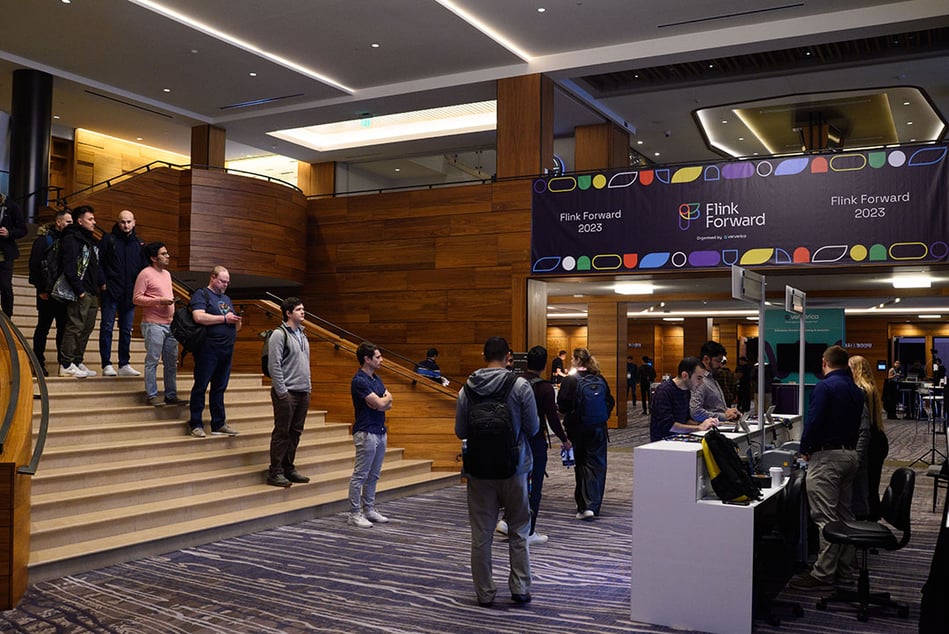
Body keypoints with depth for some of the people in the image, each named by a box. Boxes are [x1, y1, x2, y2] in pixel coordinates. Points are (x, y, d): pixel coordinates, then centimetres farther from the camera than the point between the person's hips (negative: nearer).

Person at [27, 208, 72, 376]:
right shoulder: (44, 239, -6)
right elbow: (35, 265, -10)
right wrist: (41, 289, -13)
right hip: (47, 293, -5)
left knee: (63, 328, 7)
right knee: (43, 327, 4)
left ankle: (63, 362, 13)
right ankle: (39, 363, 11)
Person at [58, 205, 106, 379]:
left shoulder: (91, 239, 20)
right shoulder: (71, 239, -9)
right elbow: (69, 268, -16)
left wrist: (101, 282, 12)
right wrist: (79, 290, -18)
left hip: (92, 293, 9)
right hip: (80, 293, -9)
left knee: (87, 328, 11)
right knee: (75, 327, -8)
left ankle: (77, 362, 18)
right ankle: (66, 365, -4)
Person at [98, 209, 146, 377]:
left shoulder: (139, 244, 11)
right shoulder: (108, 240, 1)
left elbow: (144, 267, 15)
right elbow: (98, 262, -2)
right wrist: (103, 283, -11)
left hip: (129, 294, 4)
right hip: (111, 292, -4)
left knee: (126, 330, 8)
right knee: (107, 328, -2)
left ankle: (124, 365, 13)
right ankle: (107, 365, 1)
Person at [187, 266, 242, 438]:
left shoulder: (227, 299, 22)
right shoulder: (201, 294, -1)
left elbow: (235, 327, 26)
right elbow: (199, 317, -19)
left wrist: (237, 322, 2)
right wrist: (224, 318, -14)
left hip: (226, 350, 7)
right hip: (208, 348, -7)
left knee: (220, 388, 11)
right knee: (201, 386, -2)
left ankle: (219, 424, 16)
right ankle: (195, 424, 4)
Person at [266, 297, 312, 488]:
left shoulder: (302, 334, 16)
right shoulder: (279, 335, -10)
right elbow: (274, 365, -15)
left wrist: (308, 386, 16)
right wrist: (282, 391, -17)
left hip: (303, 393, 8)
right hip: (286, 393, -8)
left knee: (295, 432, 12)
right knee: (282, 432, -3)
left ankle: (289, 468, 20)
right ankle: (275, 472, 3)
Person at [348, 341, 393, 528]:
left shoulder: (377, 378, 13)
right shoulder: (359, 381, -17)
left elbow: (388, 404, 8)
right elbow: (380, 403, -20)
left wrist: (380, 401, -13)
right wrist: (385, 398, 2)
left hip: (380, 432, 9)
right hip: (366, 433, -9)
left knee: (373, 476, 14)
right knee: (360, 476, -1)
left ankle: (369, 510, 22)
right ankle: (355, 514, 5)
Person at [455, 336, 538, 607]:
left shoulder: (467, 389, -3)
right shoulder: (520, 385, -11)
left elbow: (460, 432, 2)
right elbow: (533, 429, -8)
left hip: (479, 470, 2)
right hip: (514, 468, -1)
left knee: (481, 534, 9)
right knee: (518, 532, 13)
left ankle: (485, 592, 16)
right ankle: (520, 588, 16)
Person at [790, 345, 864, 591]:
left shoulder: (825, 386, -13)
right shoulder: (856, 390, 12)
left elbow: (813, 421, -18)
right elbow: (857, 425, 15)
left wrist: (805, 449, -5)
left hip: (827, 457, -9)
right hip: (851, 454, 9)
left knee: (826, 518, -7)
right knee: (844, 515, 15)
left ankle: (823, 575, -4)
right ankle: (844, 570, 22)